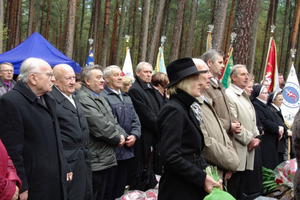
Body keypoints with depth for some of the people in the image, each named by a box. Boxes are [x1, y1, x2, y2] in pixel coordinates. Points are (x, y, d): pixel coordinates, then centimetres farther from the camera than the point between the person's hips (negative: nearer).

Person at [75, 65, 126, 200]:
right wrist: (118, 138, -7)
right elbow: (101, 127, -22)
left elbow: (112, 121, 19)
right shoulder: (83, 99, -16)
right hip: (95, 162, -10)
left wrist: (122, 135, 0)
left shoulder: (100, 98, 18)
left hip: (106, 159, 10)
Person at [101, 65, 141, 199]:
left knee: (120, 187, 16)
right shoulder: (103, 97, -12)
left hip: (126, 150, 8)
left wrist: (134, 135, -2)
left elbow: (135, 120, 16)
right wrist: (123, 138, -14)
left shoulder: (126, 98, 19)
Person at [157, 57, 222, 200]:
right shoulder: (174, 111, -15)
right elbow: (170, 158, -24)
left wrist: (205, 173, 5)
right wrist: (202, 178, -19)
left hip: (192, 187, 9)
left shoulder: (187, 108, 12)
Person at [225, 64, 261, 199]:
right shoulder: (229, 95, -12)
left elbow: (252, 119, 21)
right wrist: (249, 140, -13)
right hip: (236, 152, -9)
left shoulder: (245, 96, 18)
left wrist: (256, 137, 5)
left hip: (247, 151, 9)